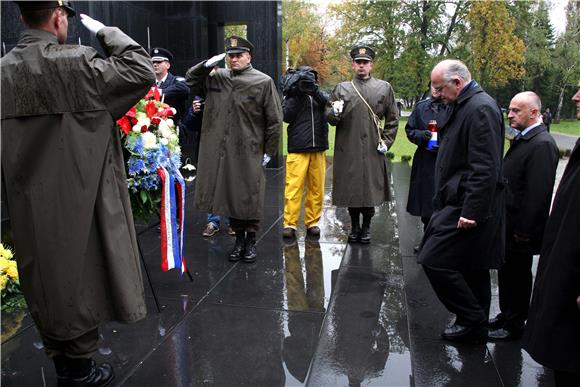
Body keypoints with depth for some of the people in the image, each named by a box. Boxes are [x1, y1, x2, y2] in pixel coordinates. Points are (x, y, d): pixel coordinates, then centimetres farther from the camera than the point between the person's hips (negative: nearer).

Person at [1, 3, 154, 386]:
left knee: (45, 279, 17)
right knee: (79, 277, 8)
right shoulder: (72, 61, -16)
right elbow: (141, 71, -16)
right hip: (73, 197, -6)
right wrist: (105, 31, -4)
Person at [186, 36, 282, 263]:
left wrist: (269, 151, -2)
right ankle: (239, 238, 26)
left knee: (250, 198, 4)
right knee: (229, 196, 11)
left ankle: (251, 241, 20)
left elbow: (274, 120, -2)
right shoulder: (216, 78, 9)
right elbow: (191, 80, 21)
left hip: (249, 152, -4)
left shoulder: (263, 82, -3)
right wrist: (207, 65, 2)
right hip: (221, 151, 4)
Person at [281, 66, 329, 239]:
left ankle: (312, 222, 15)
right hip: (297, 150, -3)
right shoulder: (292, 97, 10)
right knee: (293, 188, -8)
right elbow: (286, 116, -5)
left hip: (318, 150, 3)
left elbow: (330, 104, -6)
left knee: (317, 189, 5)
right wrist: (296, 94, -9)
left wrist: (314, 90, -18)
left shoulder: (319, 96, 15)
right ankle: (289, 224, -2)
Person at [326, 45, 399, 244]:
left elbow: (393, 118, 13)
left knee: (371, 188, 4)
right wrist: (335, 113, -15)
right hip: (348, 150, 0)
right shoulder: (342, 88, 7)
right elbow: (328, 117, 7)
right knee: (350, 189, 6)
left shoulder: (384, 88, 8)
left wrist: (386, 141, 3)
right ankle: (354, 226, 24)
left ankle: (366, 227, 22)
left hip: (373, 150, 0)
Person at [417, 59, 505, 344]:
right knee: (471, 269, 17)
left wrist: (471, 211, -23)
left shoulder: (480, 108, -16)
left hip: (467, 206, -10)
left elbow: (485, 169, -23)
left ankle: (472, 321, 6)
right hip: (464, 204, 10)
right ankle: (476, 325, 30)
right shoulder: (467, 105, 15)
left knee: (434, 259, -8)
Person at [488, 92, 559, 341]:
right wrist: (502, 222, 14)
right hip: (508, 224, 9)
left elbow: (538, 194, -24)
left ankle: (514, 326, 22)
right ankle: (506, 316, 36)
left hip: (520, 229, -9)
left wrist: (524, 232, -21)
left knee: (517, 277, 6)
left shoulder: (542, 145, -20)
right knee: (507, 274, 20)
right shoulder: (524, 139, 10)